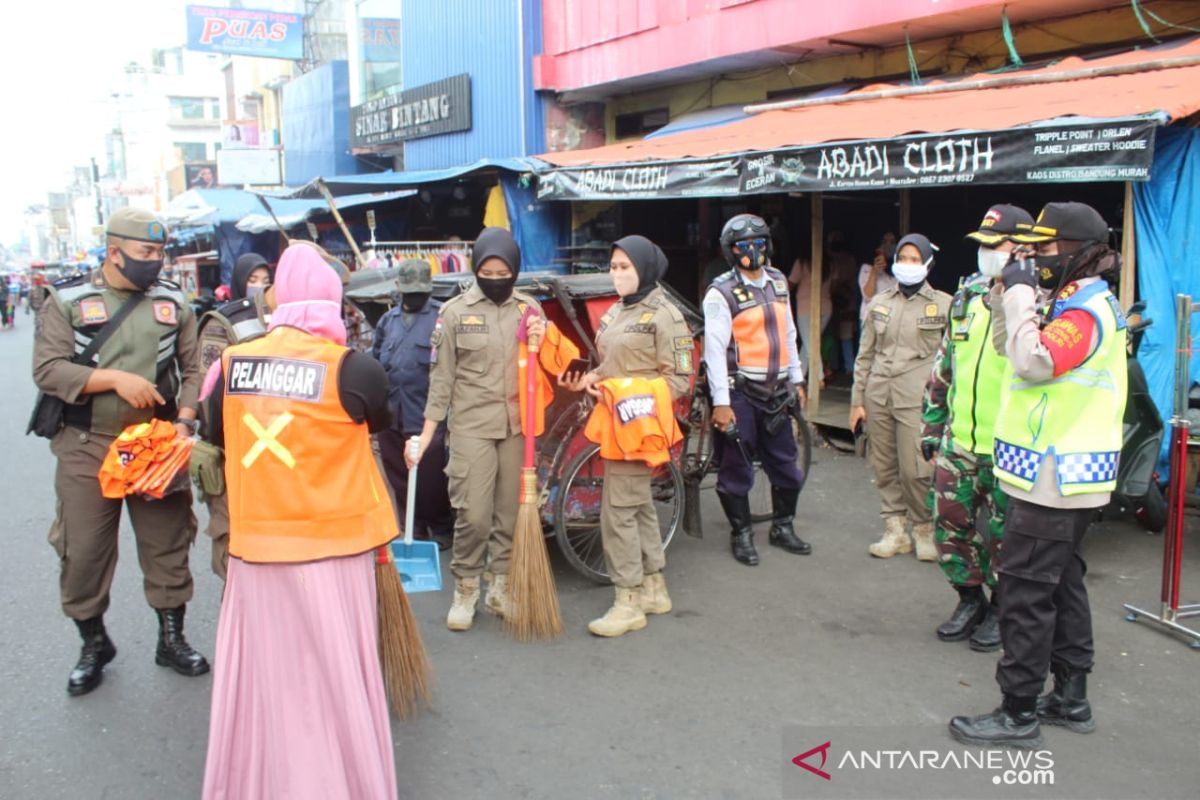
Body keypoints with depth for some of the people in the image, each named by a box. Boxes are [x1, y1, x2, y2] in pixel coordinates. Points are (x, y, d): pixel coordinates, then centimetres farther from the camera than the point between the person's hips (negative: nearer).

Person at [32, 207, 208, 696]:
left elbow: (192, 370, 8)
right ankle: (94, 645, 26)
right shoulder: (68, 300, -2)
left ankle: (172, 639, 25)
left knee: (167, 545, 8)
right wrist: (115, 379, -19)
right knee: (83, 551, 6)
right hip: (87, 449, -2)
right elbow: (48, 369, -9)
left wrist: (185, 421, -7)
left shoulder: (173, 302, 6)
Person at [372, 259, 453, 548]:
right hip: (391, 413, 6)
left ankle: (441, 529, 20)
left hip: (427, 415, -5)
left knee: (431, 478, 1)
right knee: (399, 478, 12)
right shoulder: (388, 320, 14)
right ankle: (414, 530, 26)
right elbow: (374, 360, 21)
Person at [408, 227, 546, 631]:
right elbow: (442, 376, 1)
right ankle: (465, 590, 12)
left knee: (512, 510, 7)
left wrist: (541, 341, -7)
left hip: (517, 425, 3)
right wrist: (427, 433, -2)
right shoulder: (455, 311, 0)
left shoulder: (529, 309, 8)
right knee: (473, 513, -6)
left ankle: (501, 587, 21)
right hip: (471, 426, -3)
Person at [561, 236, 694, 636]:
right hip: (614, 423, 9)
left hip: (638, 426, -9)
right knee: (639, 505, 15)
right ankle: (654, 588, 27)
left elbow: (679, 378, -11)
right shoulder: (615, 313, 14)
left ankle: (628, 602, 1)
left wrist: (635, 399, -20)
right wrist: (589, 379, 2)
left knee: (618, 510, -8)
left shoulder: (664, 314, -10)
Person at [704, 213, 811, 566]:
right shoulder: (722, 293, -11)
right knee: (736, 468, 2)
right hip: (740, 392, -6)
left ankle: (782, 527, 29)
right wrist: (720, 403, -18)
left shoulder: (777, 282, 10)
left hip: (775, 391, 6)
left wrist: (796, 380, 16)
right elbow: (714, 349, -14)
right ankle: (741, 534, 17)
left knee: (786, 464, 12)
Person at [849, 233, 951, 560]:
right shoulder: (880, 301, 11)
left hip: (917, 398, -4)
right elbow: (865, 354, 12)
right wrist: (857, 400, 9)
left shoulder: (944, 304, 2)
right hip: (878, 395, 4)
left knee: (915, 469, -9)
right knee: (884, 467, 7)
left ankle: (924, 529, 12)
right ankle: (895, 530, 19)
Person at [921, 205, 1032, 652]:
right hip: (958, 446, 6)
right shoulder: (965, 299, 10)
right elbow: (941, 371, 15)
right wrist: (932, 431, 14)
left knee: (1004, 536, 7)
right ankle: (970, 601, 30)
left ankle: (1003, 611, 26)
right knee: (950, 527, 11)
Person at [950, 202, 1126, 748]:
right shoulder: (1077, 304, 16)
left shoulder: (1087, 310, -17)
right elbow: (1013, 350, 20)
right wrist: (1012, 294, 7)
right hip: (1065, 476, 11)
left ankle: (1019, 714, 2)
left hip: (1054, 479, -11)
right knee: (1062, 585, 17)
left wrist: (1020, 294, -21)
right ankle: (1071, 697, 28)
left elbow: (1034, 361, -31)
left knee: (1025, 593, -5)